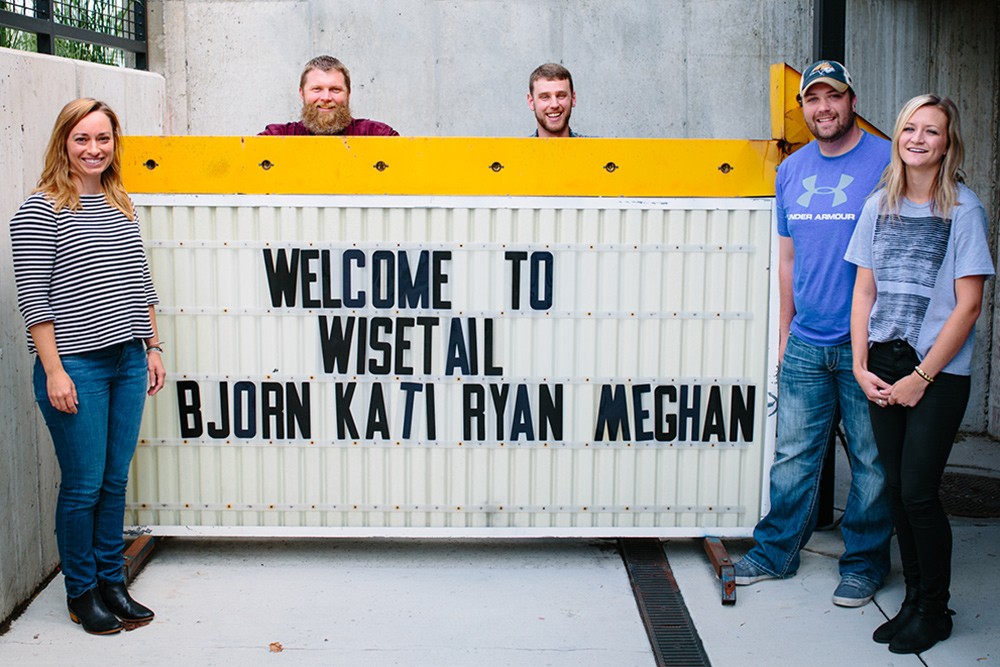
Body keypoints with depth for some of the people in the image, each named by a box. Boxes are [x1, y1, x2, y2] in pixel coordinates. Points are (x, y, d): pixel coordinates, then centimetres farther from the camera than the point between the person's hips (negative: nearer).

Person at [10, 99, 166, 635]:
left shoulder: (122, 205, 12)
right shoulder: (40, 212, -8)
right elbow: (34, 298, -11)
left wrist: (152, 347, 14)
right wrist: (53, 371, -14)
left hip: (127, 363, 6)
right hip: (75, 367, -6)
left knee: (115, 481, 13)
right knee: (84, 486, 3)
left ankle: (112, 584, 26)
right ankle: (82, 594, 19)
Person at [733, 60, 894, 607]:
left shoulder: (888, 162, -4)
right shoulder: (791, 172, 11)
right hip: (805, 343, 4)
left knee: (872, 460, 6)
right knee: (792, 454, 10)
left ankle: (863, 563, 21)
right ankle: (775, 552, 24)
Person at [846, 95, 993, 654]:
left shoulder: (963, 208, -6)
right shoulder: (880, 206, 8)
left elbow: (968, 304, -9)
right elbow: (864, 292, 10)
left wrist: (922, 376, -11)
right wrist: (862, 367, 0)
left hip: (939, 373, -4)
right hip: (884, 366, 4)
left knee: (919, 492, -5)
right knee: (898, 490, 8)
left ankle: (935, 610, 14)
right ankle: (913, 601, 23)